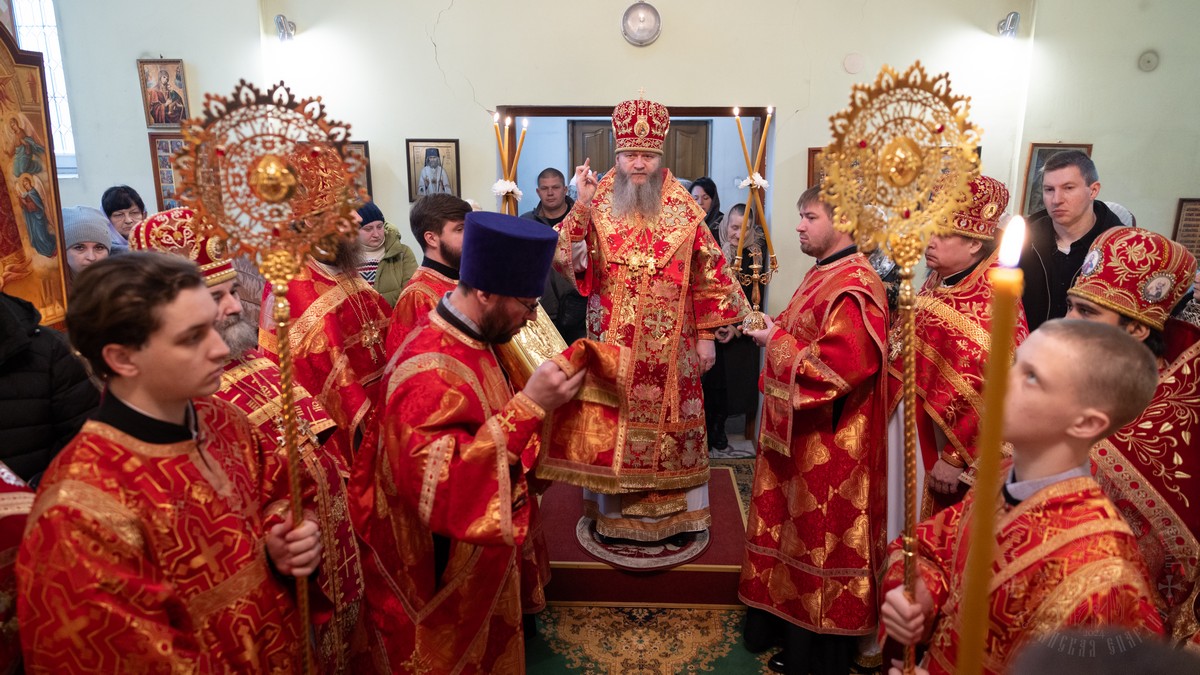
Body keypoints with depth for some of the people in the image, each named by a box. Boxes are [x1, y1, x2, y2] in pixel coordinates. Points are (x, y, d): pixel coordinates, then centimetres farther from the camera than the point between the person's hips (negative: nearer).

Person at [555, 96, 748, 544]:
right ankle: (612, 509, 26)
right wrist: (581, 208, -20)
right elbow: (566, 263, -11)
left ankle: (677, 513, 26)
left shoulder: (684, 209, 0)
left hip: (670, 344, 0)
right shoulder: (596, 205, 0)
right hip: (612, 342, 0)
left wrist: (707, 335, 1)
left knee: (670, 421, 9)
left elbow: (708, 276, 4)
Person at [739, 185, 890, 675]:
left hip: (828, 442, -10)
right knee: (793, 525, 20)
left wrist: (777, 341, -18)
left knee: (818, 537, 5)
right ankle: (784, 620, 37)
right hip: (799, 431, 10)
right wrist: (775, 329, 3)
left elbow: (839, 366, -29)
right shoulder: (823, 274, 10)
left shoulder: (854, 289, -22)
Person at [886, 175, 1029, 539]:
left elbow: (992, 391, -23)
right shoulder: (935, 285, 7)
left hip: (941, 438, -8)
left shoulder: (991, 300, -19)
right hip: (905, 425, 8)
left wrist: (956, 459, -20)